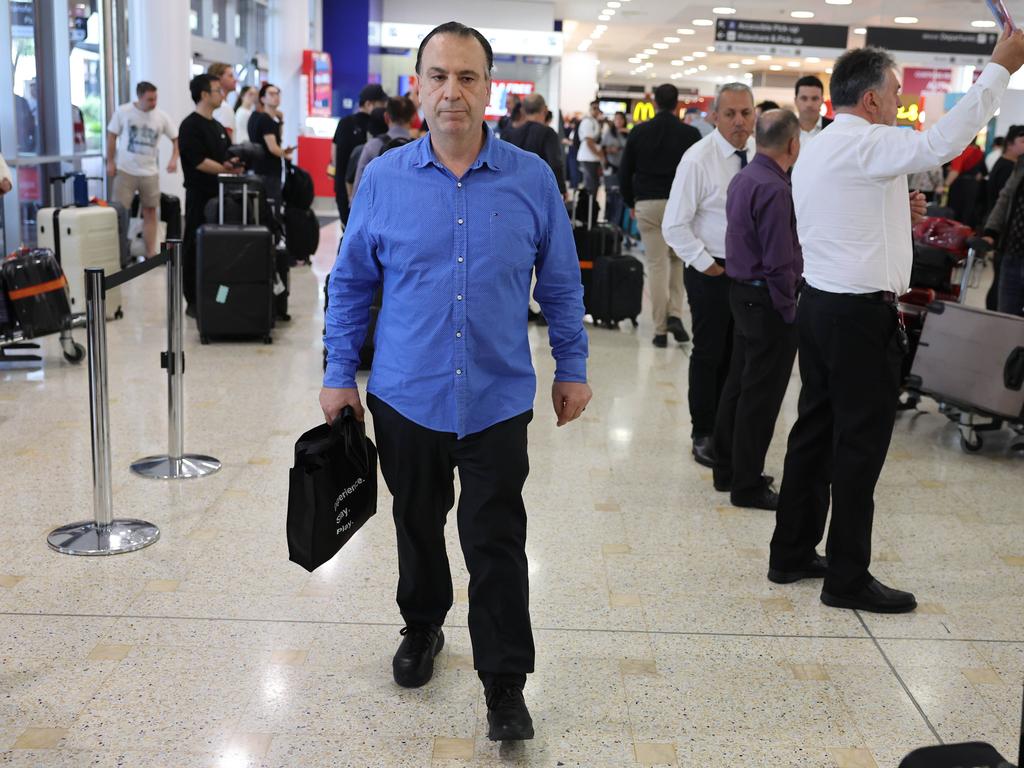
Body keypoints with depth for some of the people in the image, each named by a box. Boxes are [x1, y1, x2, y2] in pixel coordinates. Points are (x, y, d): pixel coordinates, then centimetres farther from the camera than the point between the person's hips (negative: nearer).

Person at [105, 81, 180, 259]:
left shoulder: (161, 116, -1)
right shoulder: (123, 112, -5)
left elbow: (176, 138, 7)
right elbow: (112, 136, 3)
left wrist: (174, 158, -9)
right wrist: (110, 162, -2)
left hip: (150, 172, 2)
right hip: (126, 170, -2)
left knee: (150, 212, 6)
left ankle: (151, 254, 14)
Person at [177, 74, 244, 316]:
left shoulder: (218, 127, 18)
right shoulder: (191, 126, -8)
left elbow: (230, 156, 17)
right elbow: (199, 161, -16)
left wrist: (235, 164, -6)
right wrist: (226, 169, -15)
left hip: (220, 195, 8)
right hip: (200, 196, -8)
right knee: (196, 249, -2)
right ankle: (193, 302, 3)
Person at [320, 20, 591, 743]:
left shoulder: (532, 179, -3)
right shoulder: (383, 178, -2)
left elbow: (562, 283, 5)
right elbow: (351, 283, 5)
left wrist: (573, 369, 6)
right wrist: (339, 375, 4)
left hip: (498, 400, -1)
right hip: (406, 399, 2)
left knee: (497, 546, 1)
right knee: (418, 526, 19)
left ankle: (506, 686, 14)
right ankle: (422, 628, 43)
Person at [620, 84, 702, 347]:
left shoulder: (639, 132, 1)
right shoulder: (690, 134, -3)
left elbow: (624, 172, 5)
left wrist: (631, 203, 16)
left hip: (647, 205, 0)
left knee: (656, 265, 3)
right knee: (677, 260, 18)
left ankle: (660, 329, 4)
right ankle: (675, 315, 3)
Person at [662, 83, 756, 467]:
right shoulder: (698, 159, -15)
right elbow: (674, 226, -15)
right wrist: (708, 266, -12)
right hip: (712, 272, -5)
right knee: (709, 355, 5)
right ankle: (704, 434, 18)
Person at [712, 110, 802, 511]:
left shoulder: (743, 178, 9)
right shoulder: (774, 189, -21)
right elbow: (779, 261, -22)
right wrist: (790, 311, -16)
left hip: (742, 292, 10)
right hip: (768, 300, -10)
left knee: (739, 384, 18)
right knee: (761, 395, 0)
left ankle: (728, 470, 29)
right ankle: (748, 486, 9)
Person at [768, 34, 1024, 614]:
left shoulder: (816, 152, 16)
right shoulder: (866, 144, -14)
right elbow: (943, 142, -27)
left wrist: (898, 212, 11)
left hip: (821, 304, 10)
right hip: (861, 315, -10)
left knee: (816, 432, 14)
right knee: (861, 445, -2)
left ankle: (792, 554, 23)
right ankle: (848, 578, 7)